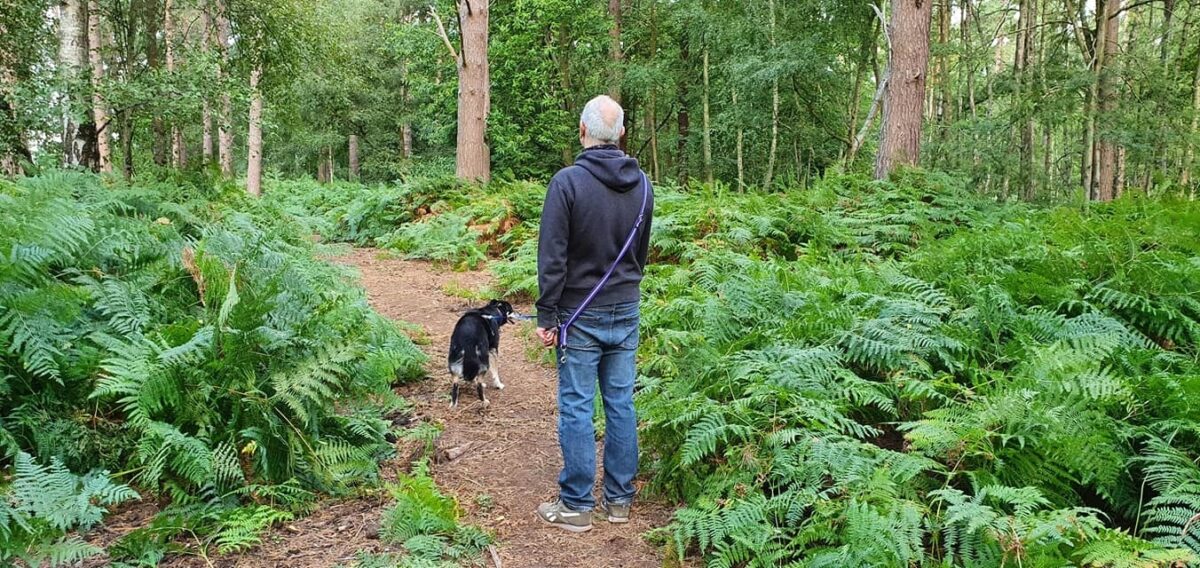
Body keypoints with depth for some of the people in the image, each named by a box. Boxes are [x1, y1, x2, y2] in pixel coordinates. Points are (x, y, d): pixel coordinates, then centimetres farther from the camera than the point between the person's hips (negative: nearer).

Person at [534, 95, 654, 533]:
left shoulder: (568, 181, -14)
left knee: (576, 407, 2)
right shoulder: (642, 184, 4)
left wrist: (546, 315, -8)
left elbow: (552, 256, -14)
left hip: (581, 315, -5)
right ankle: (618, 500, 20)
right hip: (627, 312, 5)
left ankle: (576, 506, 10)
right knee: (621, 404, 10)